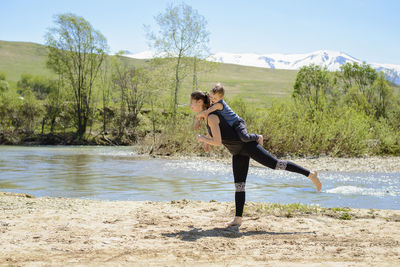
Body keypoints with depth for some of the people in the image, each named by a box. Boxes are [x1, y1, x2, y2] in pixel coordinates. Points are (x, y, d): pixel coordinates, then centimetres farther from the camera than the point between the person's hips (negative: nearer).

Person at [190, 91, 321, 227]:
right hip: (238, 152, 10)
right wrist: (207, 139, 25)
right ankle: (238, 218, 6)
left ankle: (311, 175, -1)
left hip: (246, 144, -10)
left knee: (276, 164, -10)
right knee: (239, 184, 6)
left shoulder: (212, 117, -22)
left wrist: (202, 139, -11)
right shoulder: (206, 114, 8)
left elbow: (218, 142, -27)